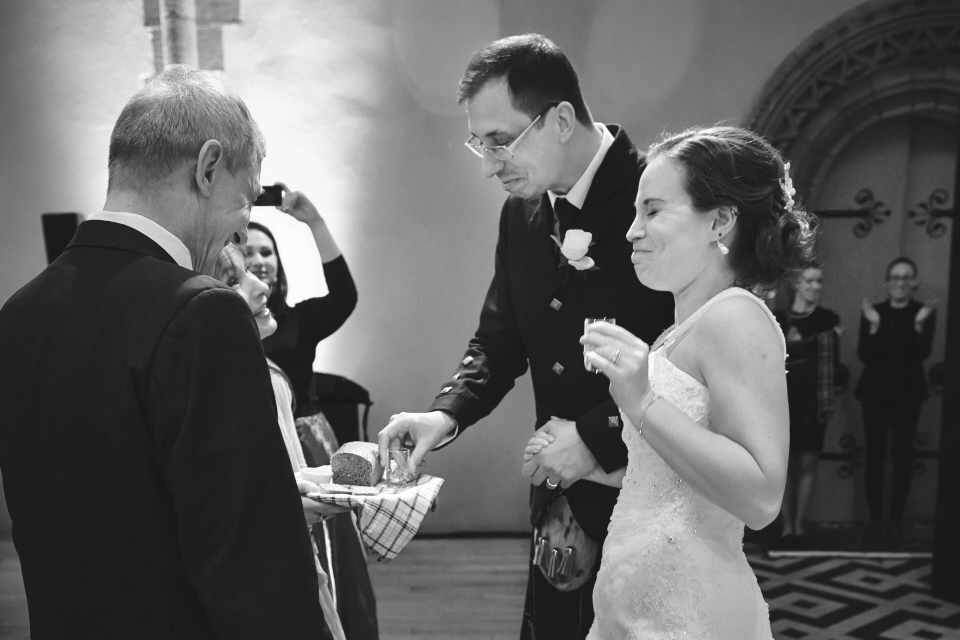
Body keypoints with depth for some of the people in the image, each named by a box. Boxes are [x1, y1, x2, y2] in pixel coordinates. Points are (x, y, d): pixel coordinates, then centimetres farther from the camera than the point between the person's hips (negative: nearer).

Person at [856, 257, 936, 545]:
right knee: (874, 455, 2)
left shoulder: (924, 312, 2)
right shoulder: (873, 312, 3)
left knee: (902, 455, -3)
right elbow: (863, 354, -6)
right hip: (875, 391, 1)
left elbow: (923, 353, -11)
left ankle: (896, 519, 7)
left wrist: (919, 324, -23)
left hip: (908, 393, -1)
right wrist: (874, 325, -17)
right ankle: (874, 519, 9)